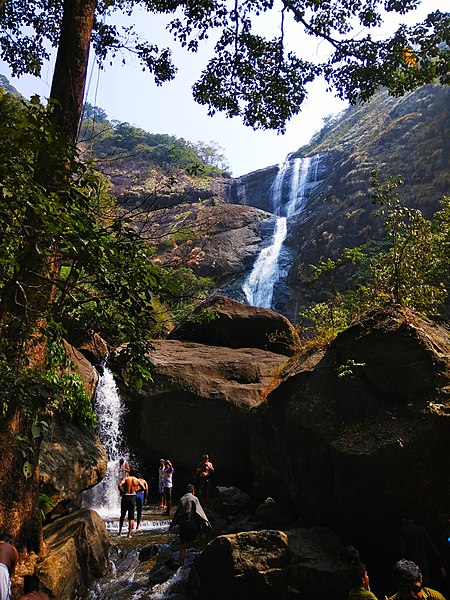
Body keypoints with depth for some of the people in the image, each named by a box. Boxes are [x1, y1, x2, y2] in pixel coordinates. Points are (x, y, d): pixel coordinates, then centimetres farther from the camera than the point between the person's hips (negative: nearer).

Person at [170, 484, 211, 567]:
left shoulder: (181, 499, 9)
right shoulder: (194, 499, -2)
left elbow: (177, 513, 13)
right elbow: (200, 512, -5)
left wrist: (172, 525, 22)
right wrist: (206, 523, -1)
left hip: (182, 524, 3)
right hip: (192, 524, -3)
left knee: (183, 545, 8)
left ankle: (181, 563, 9)